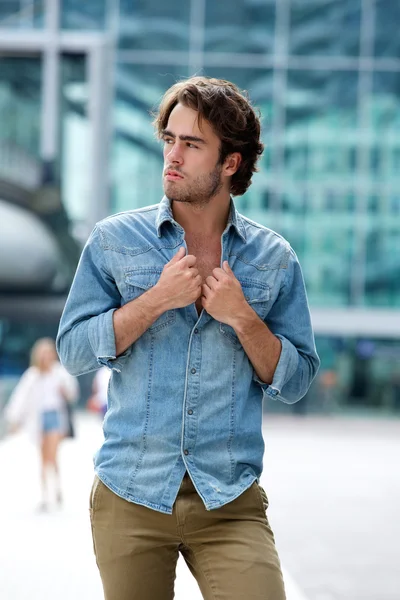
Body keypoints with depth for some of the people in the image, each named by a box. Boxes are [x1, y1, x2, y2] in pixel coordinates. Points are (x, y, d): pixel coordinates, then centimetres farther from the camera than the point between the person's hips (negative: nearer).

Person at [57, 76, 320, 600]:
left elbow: (295, 382, 3)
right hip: (130, 496, 0)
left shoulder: (274, 258, 4)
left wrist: (241, 318, -12)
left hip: (230, 503, 0)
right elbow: (73, 352, -4)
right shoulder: (114, 240, 2)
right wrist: (158, 299, -14)